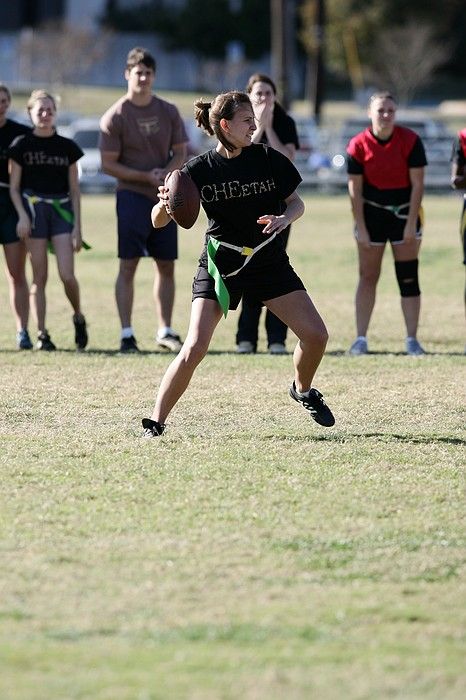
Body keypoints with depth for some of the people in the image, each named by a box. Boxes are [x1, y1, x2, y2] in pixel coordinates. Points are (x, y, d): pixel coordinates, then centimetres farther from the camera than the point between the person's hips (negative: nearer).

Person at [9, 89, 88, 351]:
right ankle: (42, 334, 5)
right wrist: (23, 216, -11)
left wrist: (77, 227, 3)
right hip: (34, 209, -1)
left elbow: (74, 190, 9)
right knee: (40, 276, -1)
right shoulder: (21, 146, 2)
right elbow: (14, 187, 3)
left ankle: (79, 318, 16)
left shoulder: (67, 147, 7)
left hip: (62, 211, 1)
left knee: (68, 275, -10)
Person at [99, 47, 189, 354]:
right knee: (128, 265, -8)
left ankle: (166, 331, 17)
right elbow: (109, 164, -6)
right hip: (132, 196, -4)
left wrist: (166, 173, -11)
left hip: (165, 196, 4)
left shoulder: (168, 112, 7)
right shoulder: (115, 117, -5)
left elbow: (181, 153, 10)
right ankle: (127, 334, -5)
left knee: (166, 266, 8)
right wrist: (145, 176, -15)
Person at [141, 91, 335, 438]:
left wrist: (284, 219, -17)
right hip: (220, 265, -3)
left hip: (270, 262, 3)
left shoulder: (268, 159, -6)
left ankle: (303, 390, 28)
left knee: (316, 334, -4)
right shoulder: (199, 170, -11)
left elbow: (297, 203, 5)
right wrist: (165, 203, -29)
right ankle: (156, 423, -6)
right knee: (195, 348, -17)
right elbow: (158, 221, -7)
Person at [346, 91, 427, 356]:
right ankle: (361, 339, 8)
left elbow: (417, 183, -8)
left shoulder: (410, 141, -11)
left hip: (405, 211, 0)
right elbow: (355, 188, -5)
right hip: (371, 212, 0)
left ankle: (412, 339, 4)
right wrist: (361, 228, -8)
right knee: (368, 277, 3)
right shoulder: (358, 145, -9)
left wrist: (411, 223, -12)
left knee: (408, 277, -1)